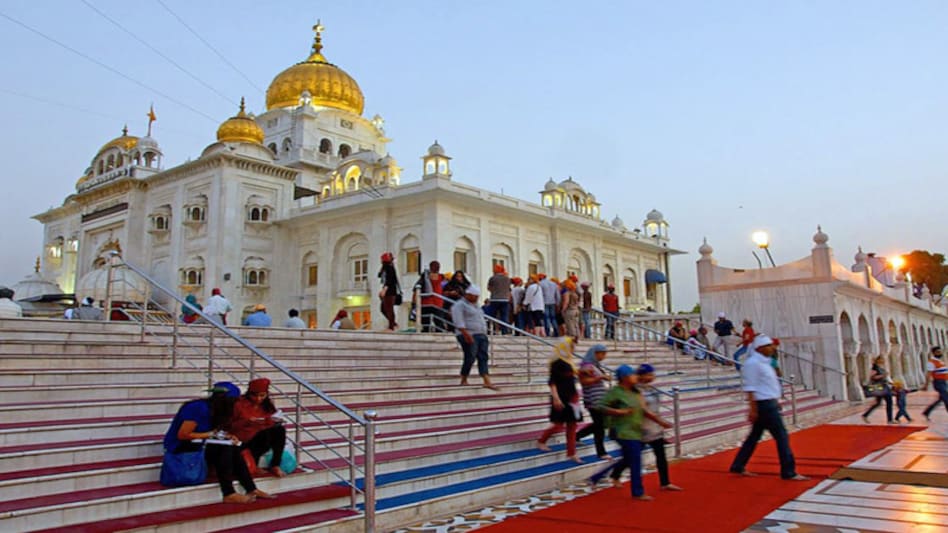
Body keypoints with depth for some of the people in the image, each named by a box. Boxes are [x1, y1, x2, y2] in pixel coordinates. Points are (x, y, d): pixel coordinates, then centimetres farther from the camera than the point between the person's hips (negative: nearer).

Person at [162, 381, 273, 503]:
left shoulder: (212, 409, 6)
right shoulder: (198, 408, -20)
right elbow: (182, 435, -22)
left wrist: (227, 436, -8)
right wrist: (211, 434, -17)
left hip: (199, 447, 8)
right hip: (180, 449, -8)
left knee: (232, 449, -10)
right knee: (224, 448, -24)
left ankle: (251, 489, -11)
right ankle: (229, 494, -24)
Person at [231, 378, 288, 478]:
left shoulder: (268, 404, 7)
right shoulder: (239, 404, -6)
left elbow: (273, 423, 13)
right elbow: (230, 426, -4)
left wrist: (276, 420, -10)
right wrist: (246, 422, -19)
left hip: (265, 438, 5)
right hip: (244, 441, -4)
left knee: (280, 429, -26)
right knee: (266, 434, -34)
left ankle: (275, 465, -20)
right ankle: (253, 464, -13)